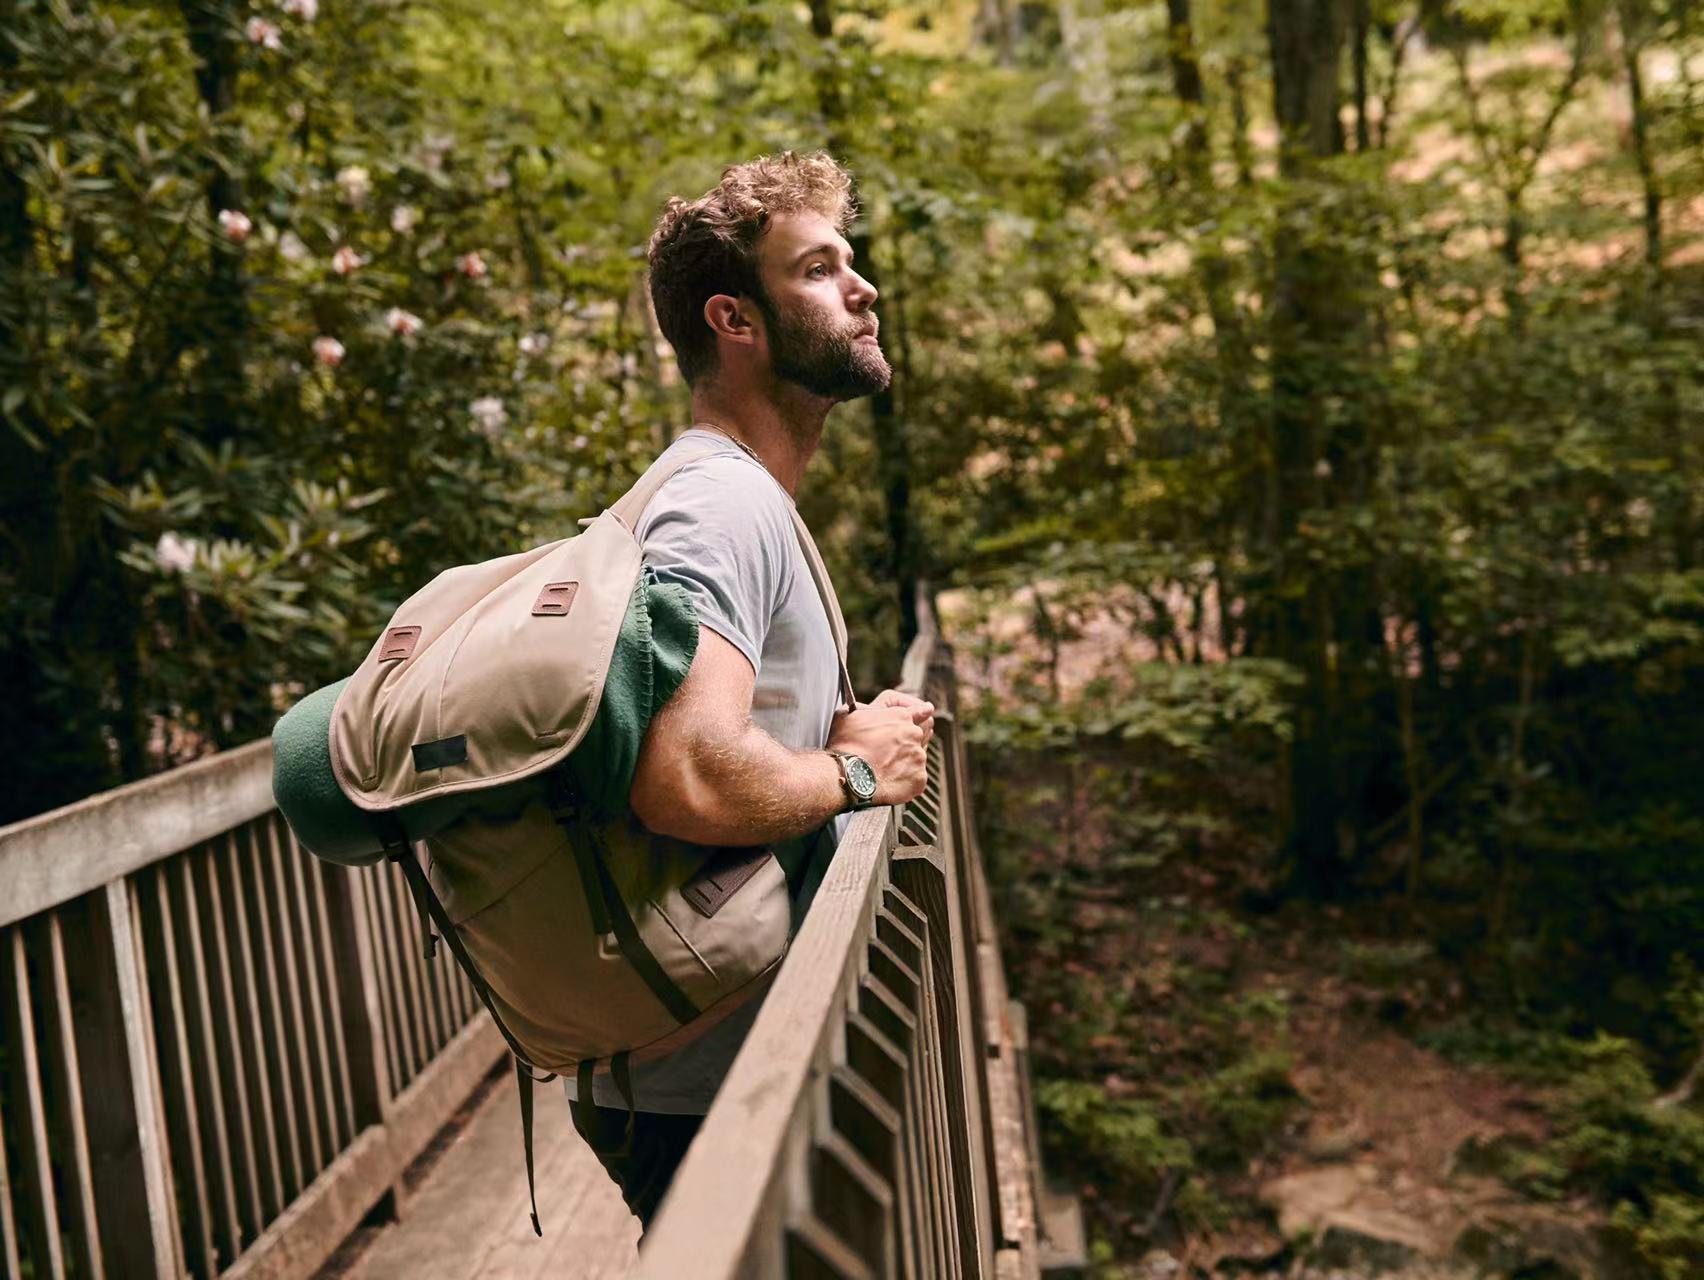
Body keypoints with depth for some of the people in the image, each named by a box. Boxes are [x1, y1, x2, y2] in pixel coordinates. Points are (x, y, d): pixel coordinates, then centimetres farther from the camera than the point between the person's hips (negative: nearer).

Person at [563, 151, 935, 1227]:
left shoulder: (747, 500, 13)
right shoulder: (728, 506, -22)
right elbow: (690, 783, -39)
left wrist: (833, 736, 6)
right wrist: (855, 770, -19)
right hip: (712, 1090, -10)